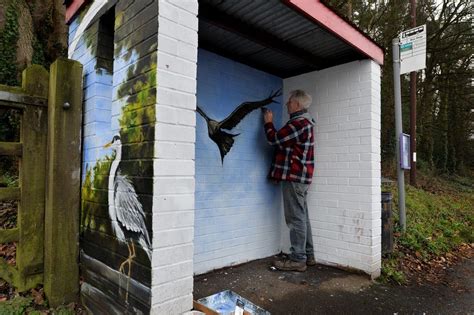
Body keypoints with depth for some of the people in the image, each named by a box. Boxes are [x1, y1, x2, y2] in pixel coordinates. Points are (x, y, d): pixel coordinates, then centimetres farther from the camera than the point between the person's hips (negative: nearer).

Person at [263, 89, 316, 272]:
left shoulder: (299, 123, -14)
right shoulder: (303, 122, 20)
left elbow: (275, 139, -14)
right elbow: (283, 140, 21)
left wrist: (268, 122, 1)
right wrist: (270, 124, 15)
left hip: (294, 177, -10)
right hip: (299, 176, 10)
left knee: (296, 218, -6)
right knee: (302, 217, 13)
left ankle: (298, 260, 1)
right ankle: (308, 256, 21)